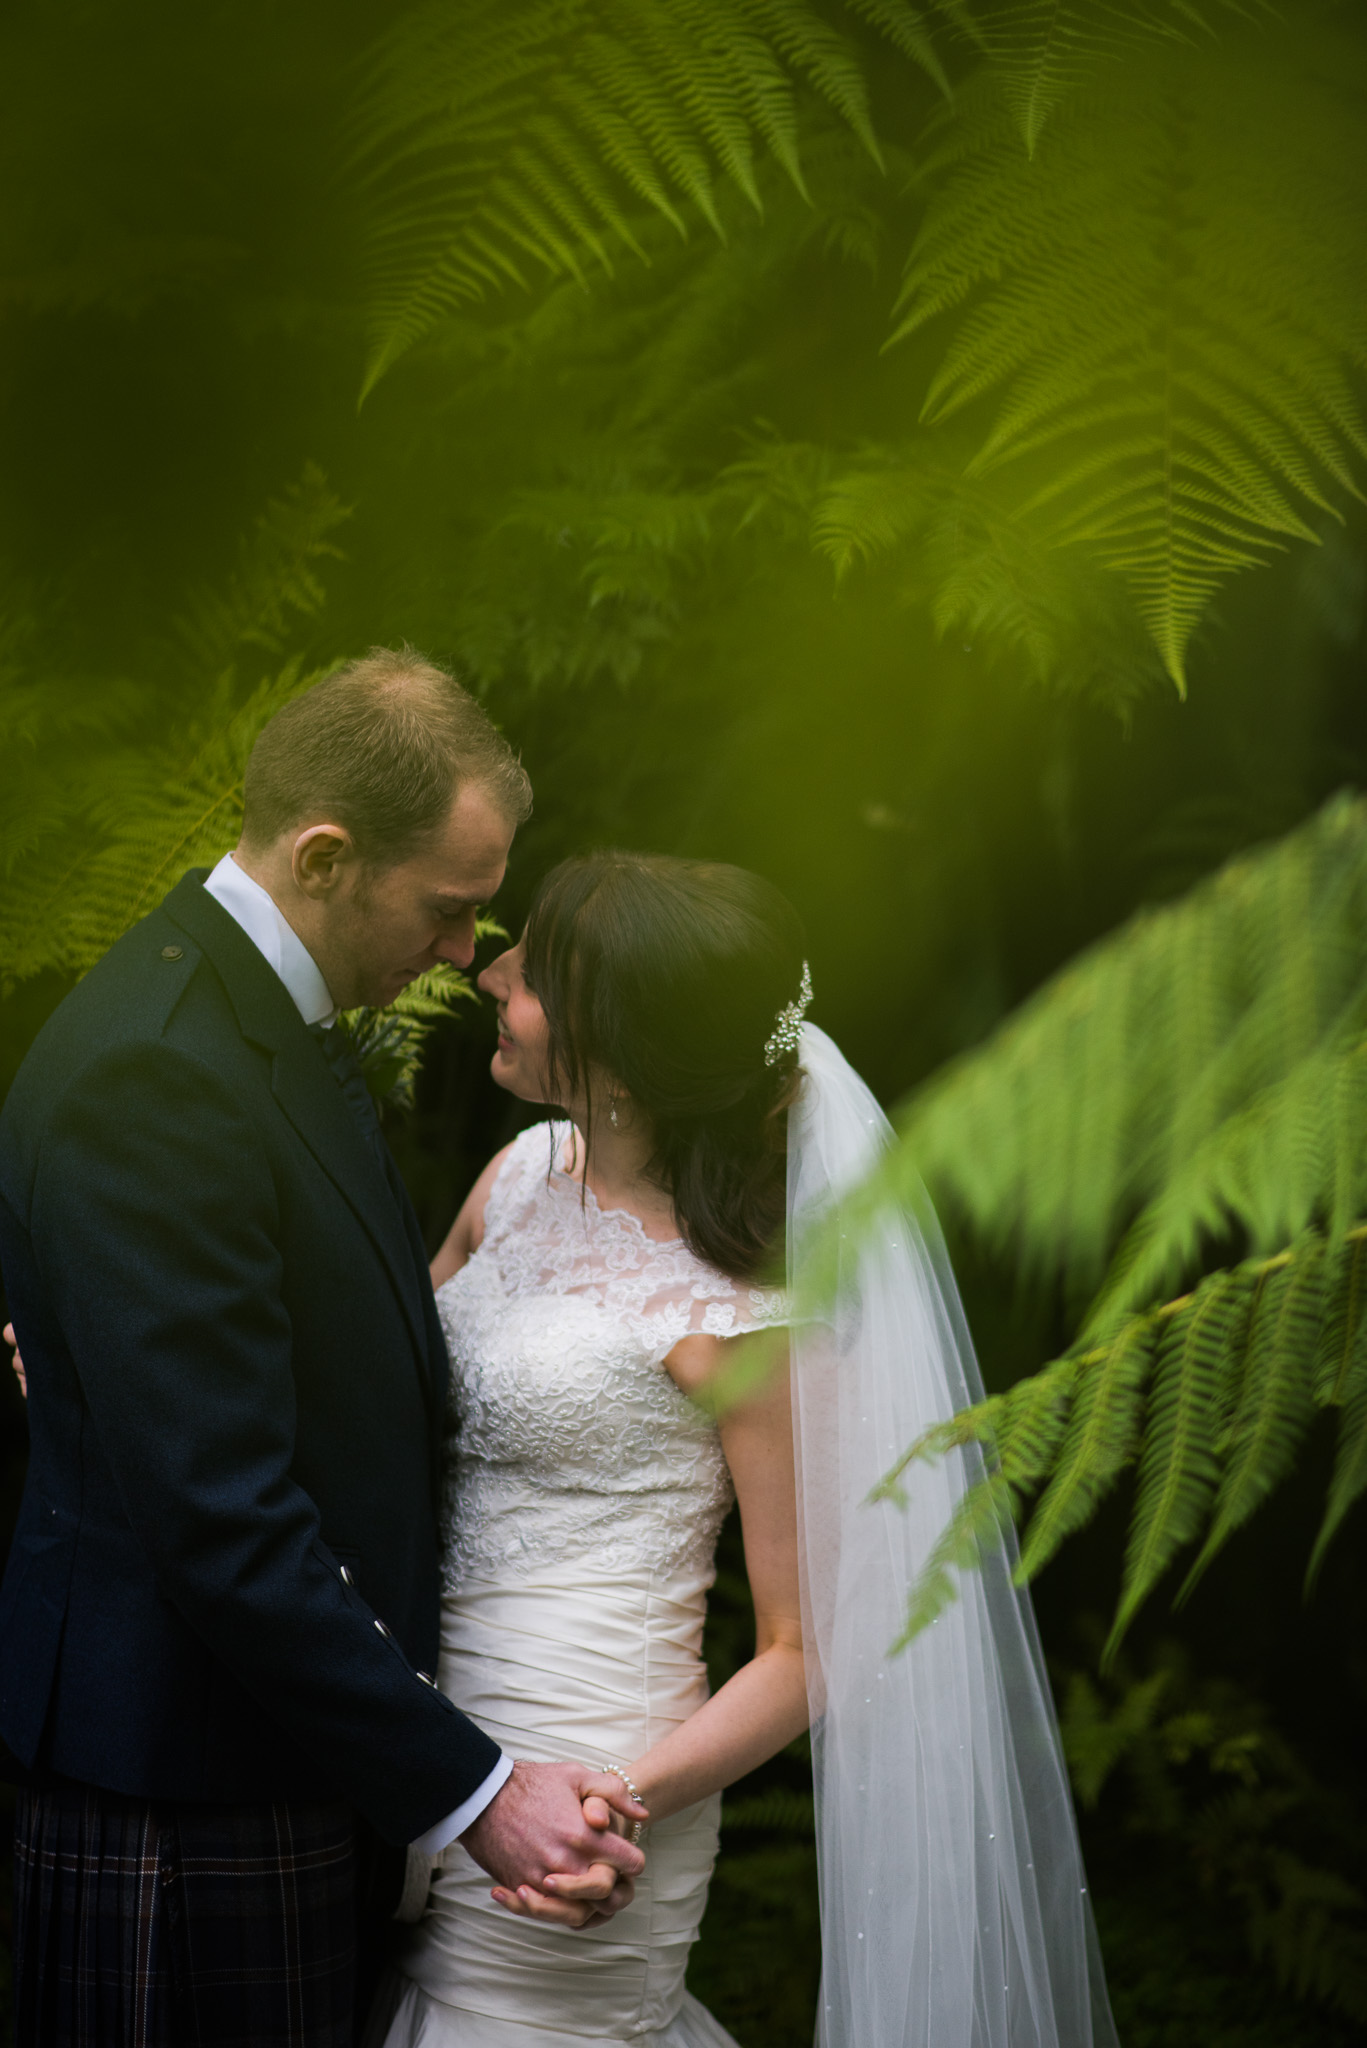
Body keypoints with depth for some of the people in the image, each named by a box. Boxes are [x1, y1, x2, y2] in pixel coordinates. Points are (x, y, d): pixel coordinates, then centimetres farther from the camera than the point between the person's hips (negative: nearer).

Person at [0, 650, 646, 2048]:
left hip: (314, 1758, 10)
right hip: (192, 1797, -10)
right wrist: (469, 1789, -22)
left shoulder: (267, 1016, 9)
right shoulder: (147, 1075, -23)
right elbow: (222, 1522, -27)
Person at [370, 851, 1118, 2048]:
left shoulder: (742, 1313, -18)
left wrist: (623, 1802, -26)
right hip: (429, 1748, 7)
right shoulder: (524, 1176, 3)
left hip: (554, 1816, -7)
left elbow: (805, 1650, -12)